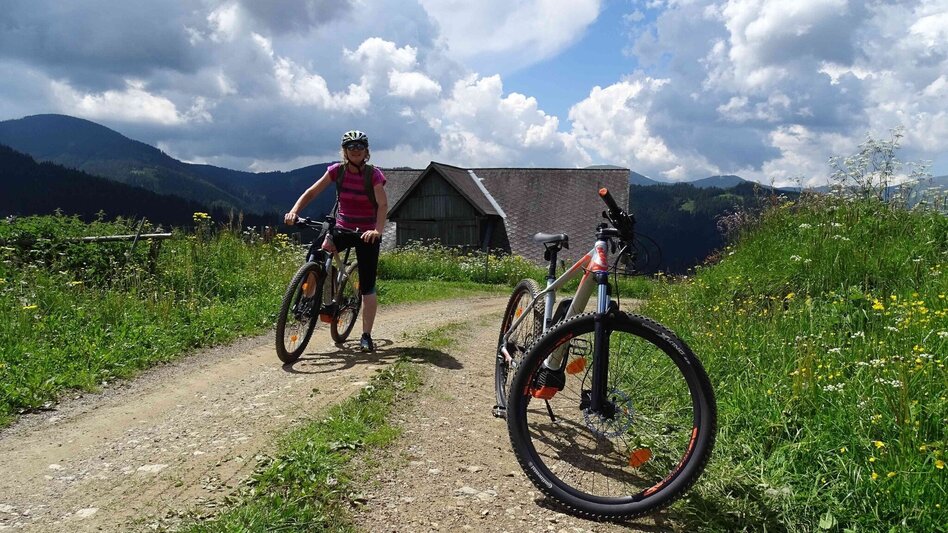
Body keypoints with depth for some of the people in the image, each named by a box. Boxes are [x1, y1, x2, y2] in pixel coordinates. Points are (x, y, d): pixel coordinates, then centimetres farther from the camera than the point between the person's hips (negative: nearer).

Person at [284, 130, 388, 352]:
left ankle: (366, 336, 6)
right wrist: (294, 211, -23)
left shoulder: (374, 175, -13)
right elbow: (312, 192, -6)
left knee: (367, 288, -3)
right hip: (342, 228, 2)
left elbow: (383, 205, -23)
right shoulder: (337, 170, -5)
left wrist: (377, 230, -40)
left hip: (367, 233, -2)